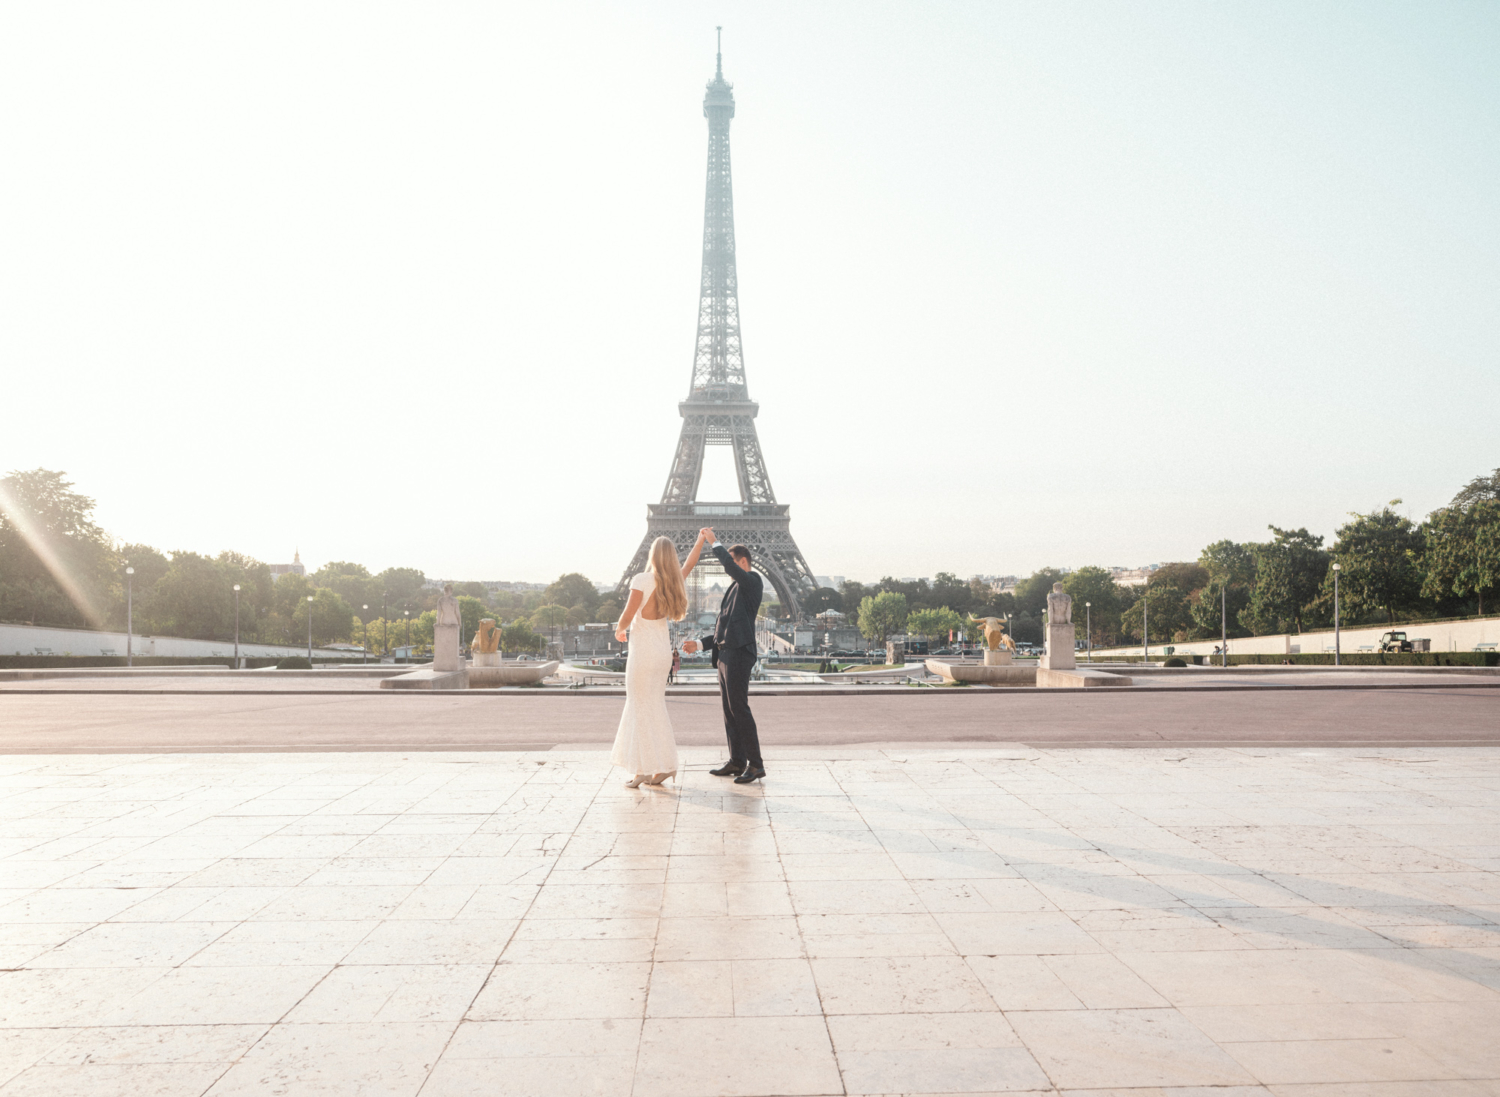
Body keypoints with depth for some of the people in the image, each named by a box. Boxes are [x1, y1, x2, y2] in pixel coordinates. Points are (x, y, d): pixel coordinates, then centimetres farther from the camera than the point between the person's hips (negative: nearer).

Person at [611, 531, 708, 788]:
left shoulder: (642, 580, -16)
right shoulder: (674, 582, 3)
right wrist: (701, 539, 37)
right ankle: (660, 766, 14)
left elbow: (627, 617, -15)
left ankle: (644, 769, 0)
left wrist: (619, 630, 6)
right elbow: (690, 563, 23)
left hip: (643, 650, -7)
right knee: (652, 707, 14)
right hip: (664, 650, 7)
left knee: (643, 709, -1)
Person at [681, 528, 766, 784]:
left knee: (739, 709, -10)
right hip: (725, 655, 10)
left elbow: (731, 566, -26)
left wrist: (714, 542, -15)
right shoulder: (735, 590, 23)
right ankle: (737, 762, 17)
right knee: (729, 710, 11)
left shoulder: (752, 581, -5)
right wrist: (700, 644, 15)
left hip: (738, 654, -10)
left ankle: (756, 764, -5)